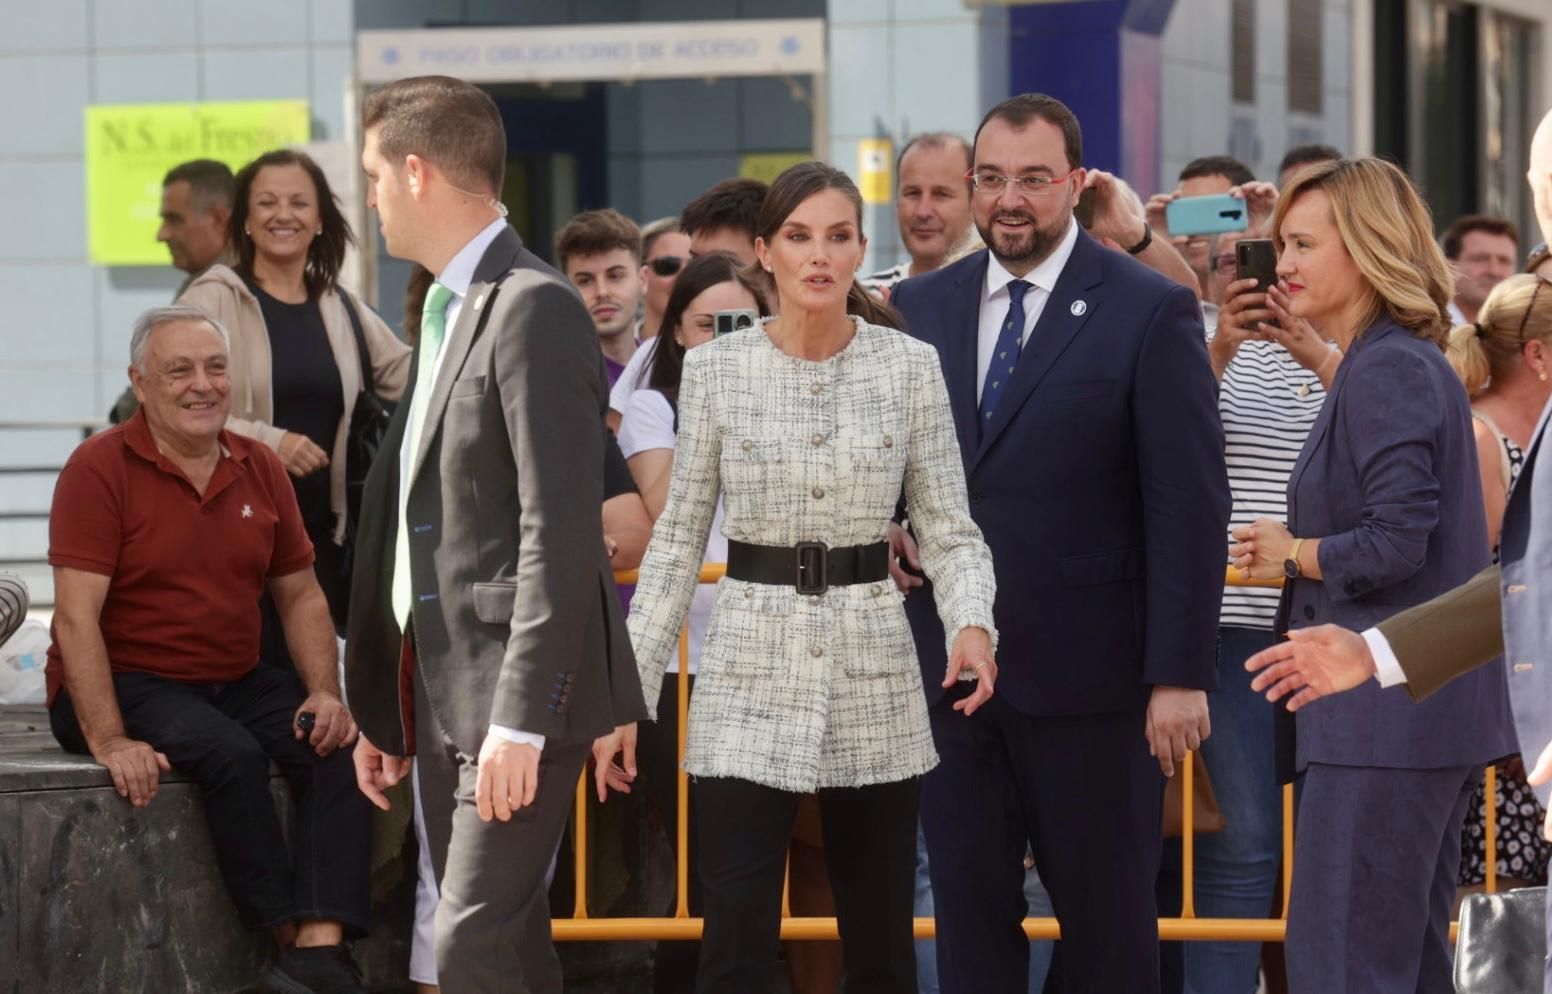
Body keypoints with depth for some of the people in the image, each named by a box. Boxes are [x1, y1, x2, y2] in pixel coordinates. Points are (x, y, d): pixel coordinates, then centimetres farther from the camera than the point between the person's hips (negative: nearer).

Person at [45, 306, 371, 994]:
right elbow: (76, 616, -17)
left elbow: (300, 595, 15)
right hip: (127, 684, -6)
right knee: (231, 752, -32)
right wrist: (107, 741, -26)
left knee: (338, 746, -18)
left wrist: (324, 693, -3)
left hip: (236, 680, 6)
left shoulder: (260, 470, 9)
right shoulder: (101, 468, -10)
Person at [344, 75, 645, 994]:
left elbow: (561, 531, -20)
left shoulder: (533, 310, -13)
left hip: (515, 684, -9)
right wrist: (382, 707, 18)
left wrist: (520, 718, -23)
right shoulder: (448, 312, 16)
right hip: (441, 692, 10)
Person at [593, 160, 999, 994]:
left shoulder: (910, 367, 0)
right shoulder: (714, 369, -1)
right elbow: (677, 541, 4)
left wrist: (972, 625, -20)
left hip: (874, 676, 1)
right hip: (749, 677, -1)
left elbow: (949, 528, 1)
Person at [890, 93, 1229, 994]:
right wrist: (885, 523, -2)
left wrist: (1180, 675, -14)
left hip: (1089, 674, -4)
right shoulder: (921, 308, 9)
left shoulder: (1153, 313, -6)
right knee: (971, 912, 8)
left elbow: (1191, 508, -8)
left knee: (1106, 917, 5)